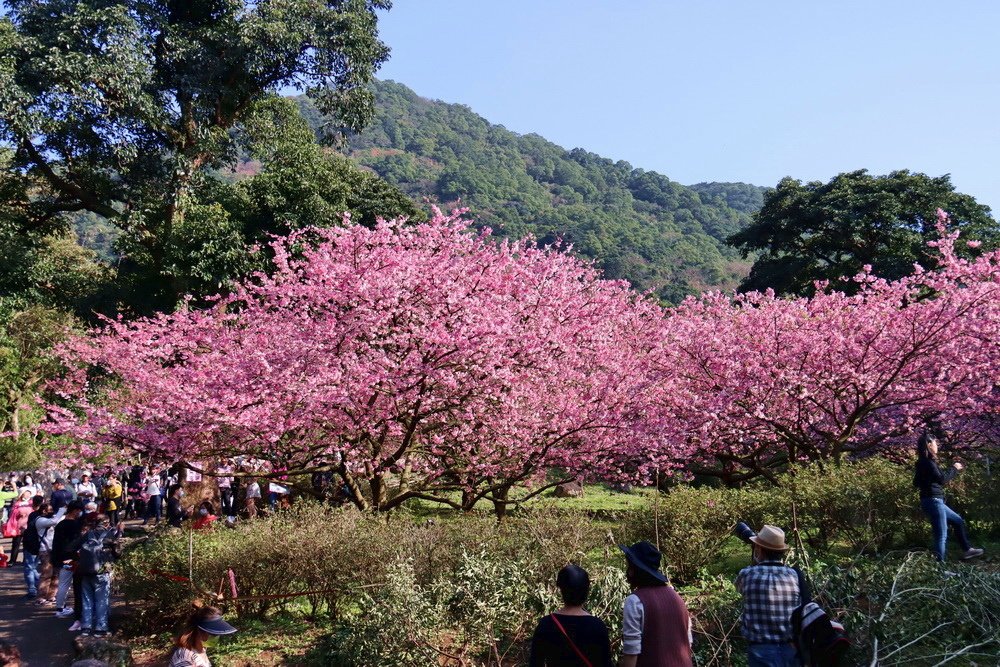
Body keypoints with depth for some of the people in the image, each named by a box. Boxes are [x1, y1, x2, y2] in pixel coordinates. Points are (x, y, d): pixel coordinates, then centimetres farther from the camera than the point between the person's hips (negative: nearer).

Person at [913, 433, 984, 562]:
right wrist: (954, 468, -6)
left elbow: (916, 483, 18)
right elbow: (942, 480, -20)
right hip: (933, 501, -10)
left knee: (958, 521, 23)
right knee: (941, 535, -6)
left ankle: (967, 550, 31)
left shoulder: (923, 462, 14)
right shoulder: (928, 462, -16)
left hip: (935, 501, 10)